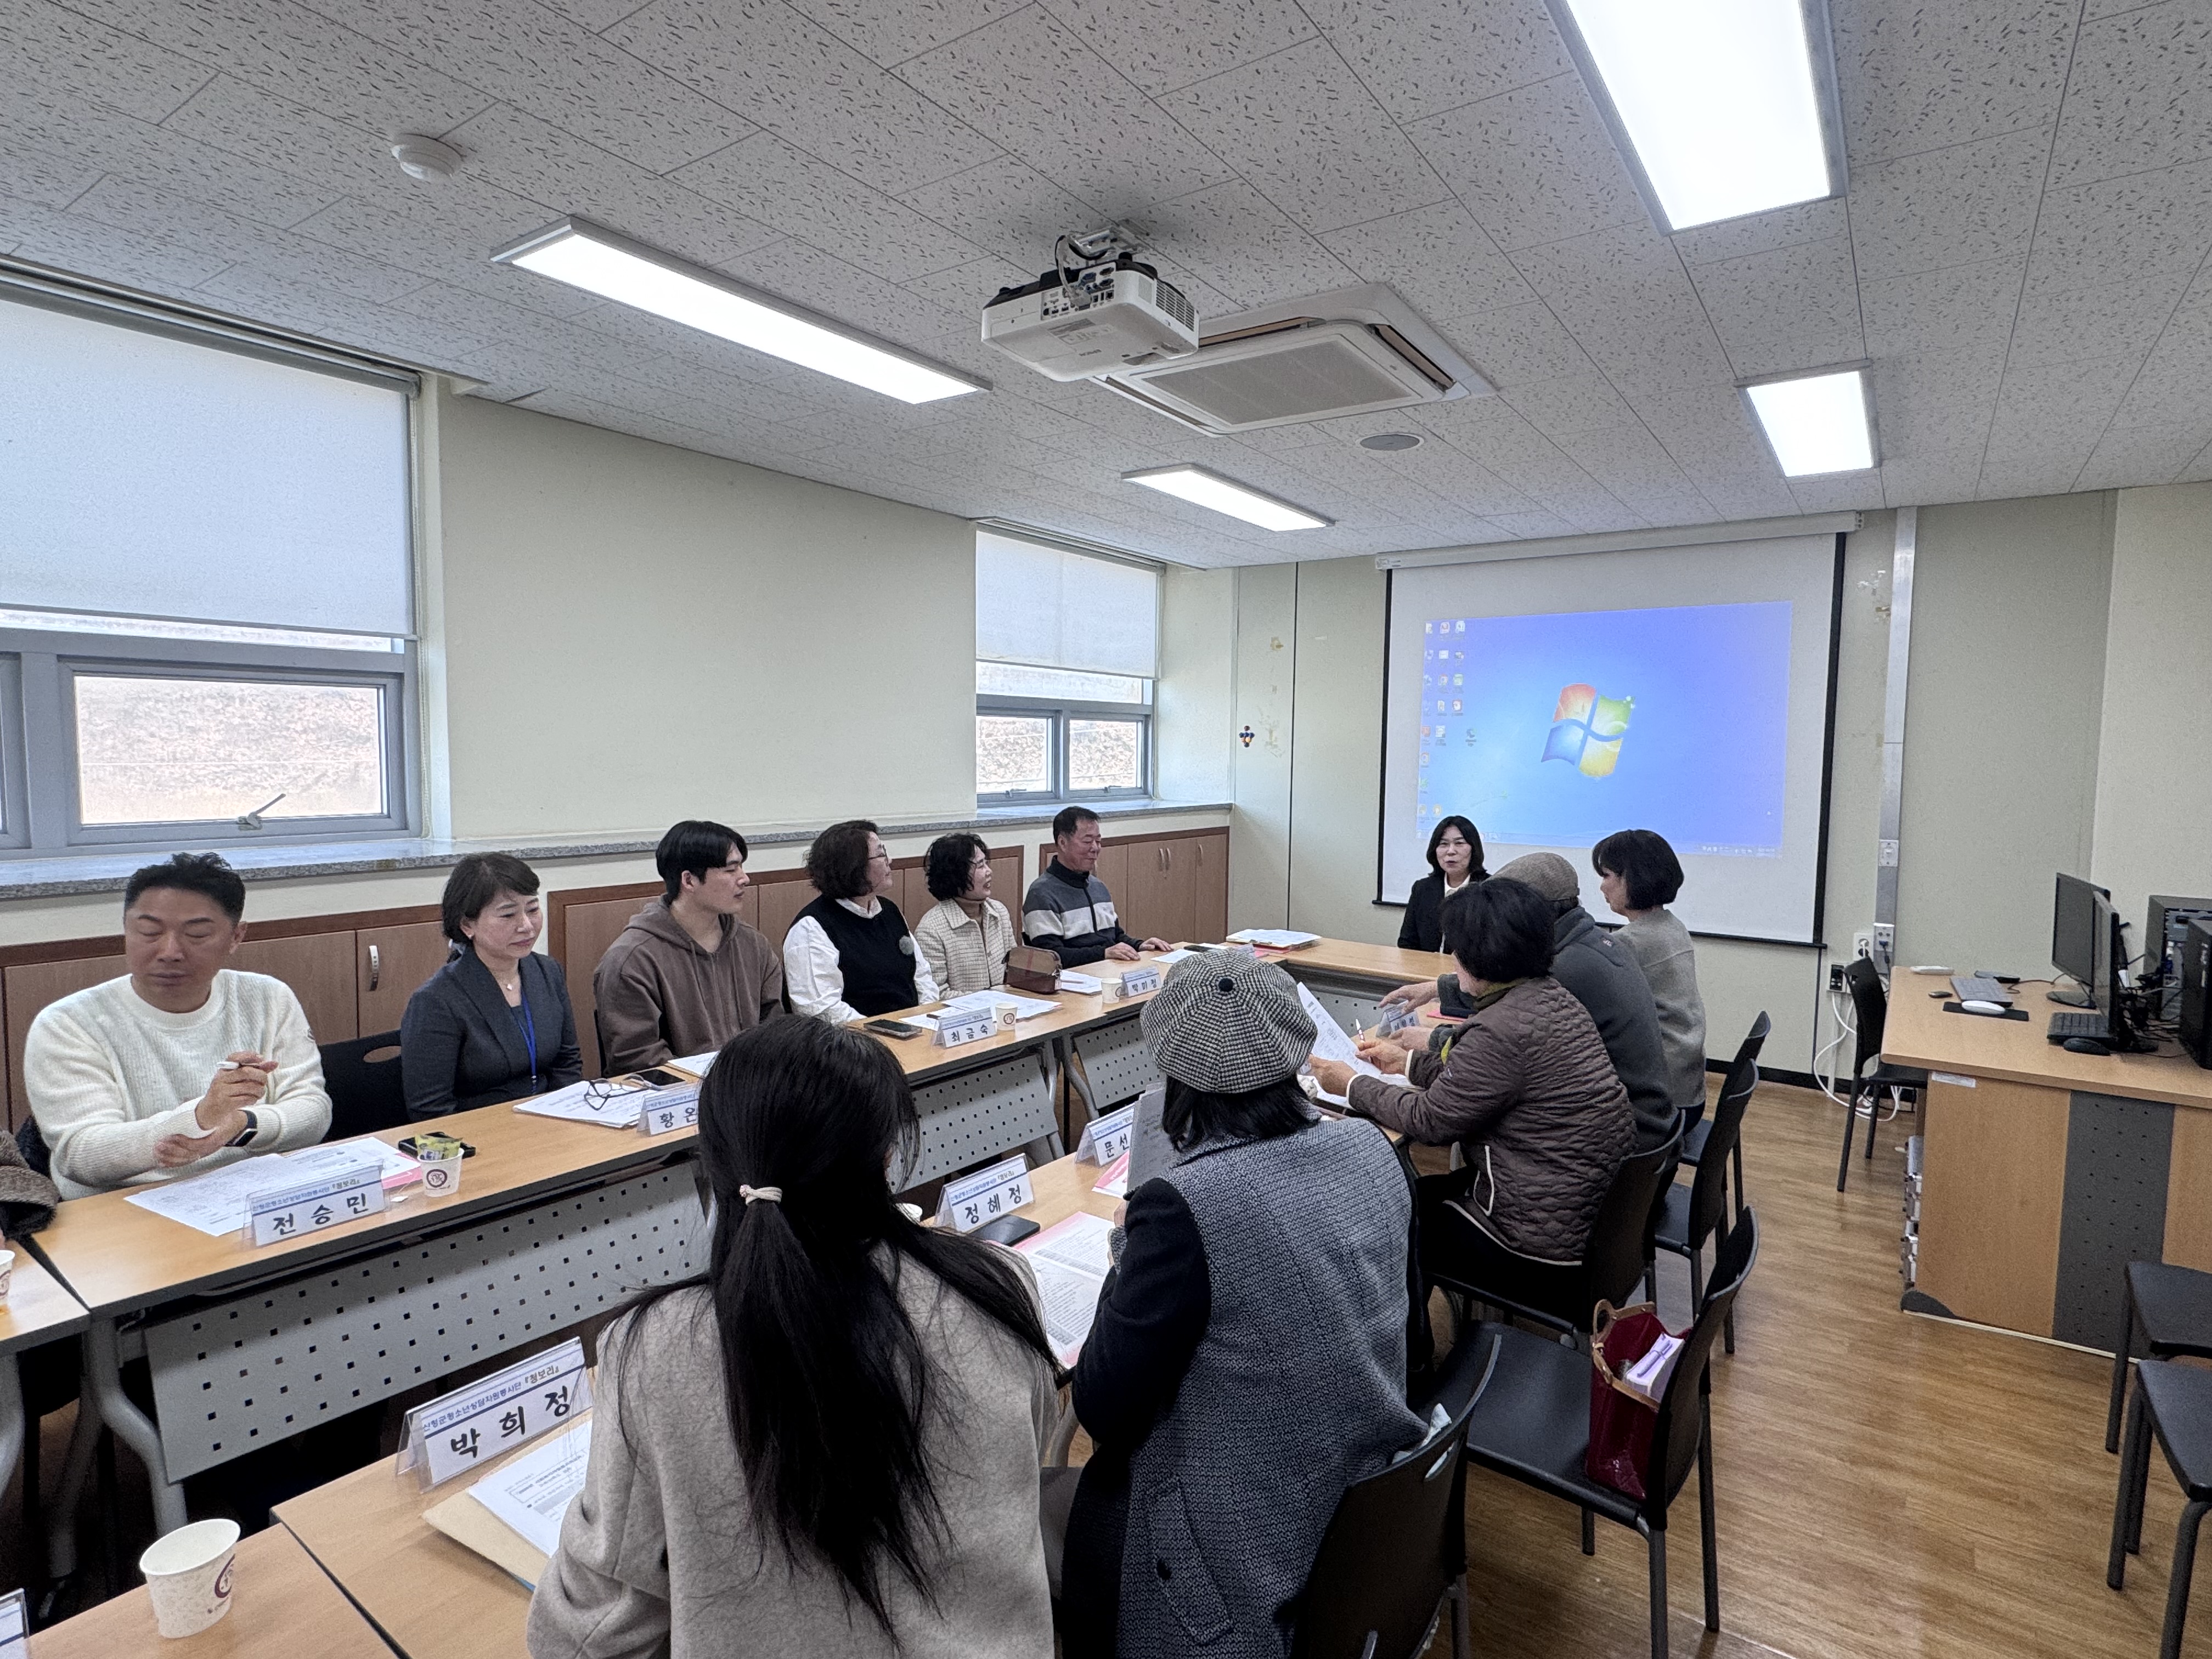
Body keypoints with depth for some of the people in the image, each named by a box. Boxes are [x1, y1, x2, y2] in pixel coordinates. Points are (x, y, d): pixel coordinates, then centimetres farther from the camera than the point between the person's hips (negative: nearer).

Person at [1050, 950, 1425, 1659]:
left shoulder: (1182, 1206, -29)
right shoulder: (1369, 1147, -9)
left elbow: (1104, 1411, -19)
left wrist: (1129, 1268, -7)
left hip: (1252, 1541, -6)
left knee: (1035, 1499, 19)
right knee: (1083, 1474, 25)